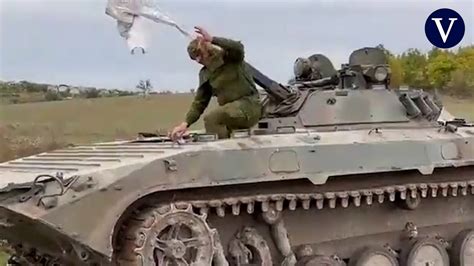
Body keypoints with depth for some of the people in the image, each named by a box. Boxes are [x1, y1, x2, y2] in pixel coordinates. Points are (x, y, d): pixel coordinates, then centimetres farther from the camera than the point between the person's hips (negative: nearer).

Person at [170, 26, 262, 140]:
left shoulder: (228, 55, -2)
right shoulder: (205, 74, 14)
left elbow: (238, 48, -27)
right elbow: (199, 102, 11)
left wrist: (212, 39, -28)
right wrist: (185, 123, -3)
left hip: (248, 103, -8)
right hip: (232, 110, 8)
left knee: (211, 119, -25)